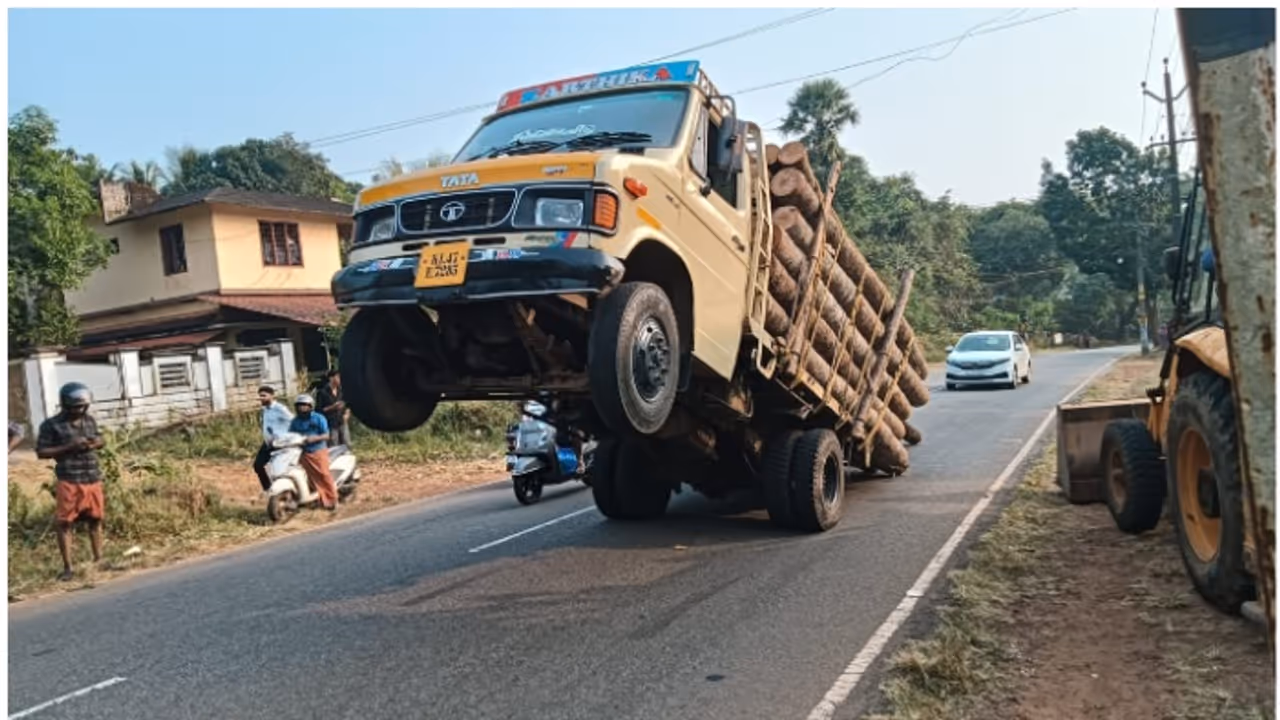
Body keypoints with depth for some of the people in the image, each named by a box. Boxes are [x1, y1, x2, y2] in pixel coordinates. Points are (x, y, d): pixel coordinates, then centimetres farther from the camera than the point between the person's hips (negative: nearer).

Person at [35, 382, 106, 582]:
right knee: (64, 523, -2)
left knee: (95, 520, 13)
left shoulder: (90, 420, 10)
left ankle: (98, 559, 26)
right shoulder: (51, 425, -6)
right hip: (68, 482, -5)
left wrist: (97, 443, -2)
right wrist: (69, 447, -19)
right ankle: (67, 567, 6)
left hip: (93, 479, 5)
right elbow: (41, 452, -8)